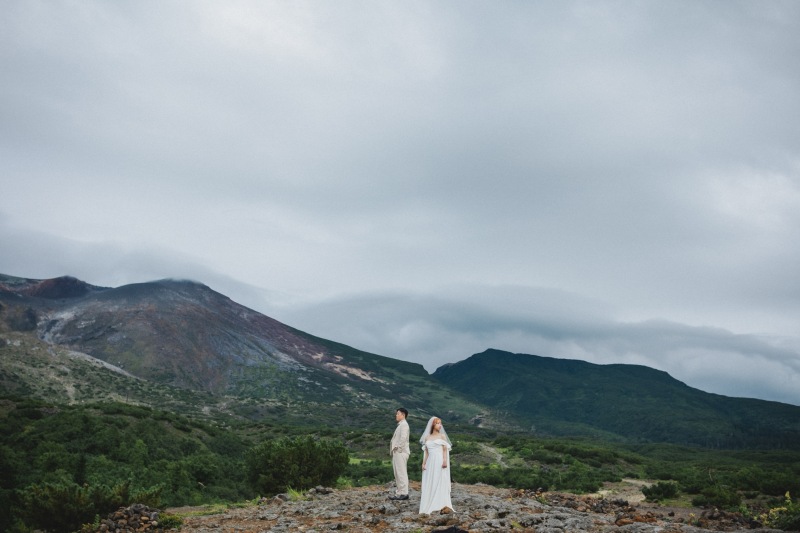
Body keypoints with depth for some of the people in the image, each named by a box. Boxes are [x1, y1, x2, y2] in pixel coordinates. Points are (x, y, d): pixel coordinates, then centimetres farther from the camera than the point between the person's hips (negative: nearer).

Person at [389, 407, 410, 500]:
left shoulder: (404, 424, -10)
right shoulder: (400, 425, 20)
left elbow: (403, 438, -22)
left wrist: (398, 447, -18)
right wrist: (394, 449, 13)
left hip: (400, 452, -10)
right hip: (397, 452, 10)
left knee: (401, 473, -9)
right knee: (398, 473, 11)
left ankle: (404, 493, -9)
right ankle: (399, 493, 15)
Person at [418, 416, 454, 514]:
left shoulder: (442, 436, 4)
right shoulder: (427, 438, 12)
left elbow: (445, 450, -2)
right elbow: (426, 452, 12)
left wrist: (445, 461, -14)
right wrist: (423, 463, 4)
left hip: (439, 462, -3)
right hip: (430, 462, 3)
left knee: (440, 482, -6)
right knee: (429, 483, 3)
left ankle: (440, 505, -8)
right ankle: (428, 506, 6)